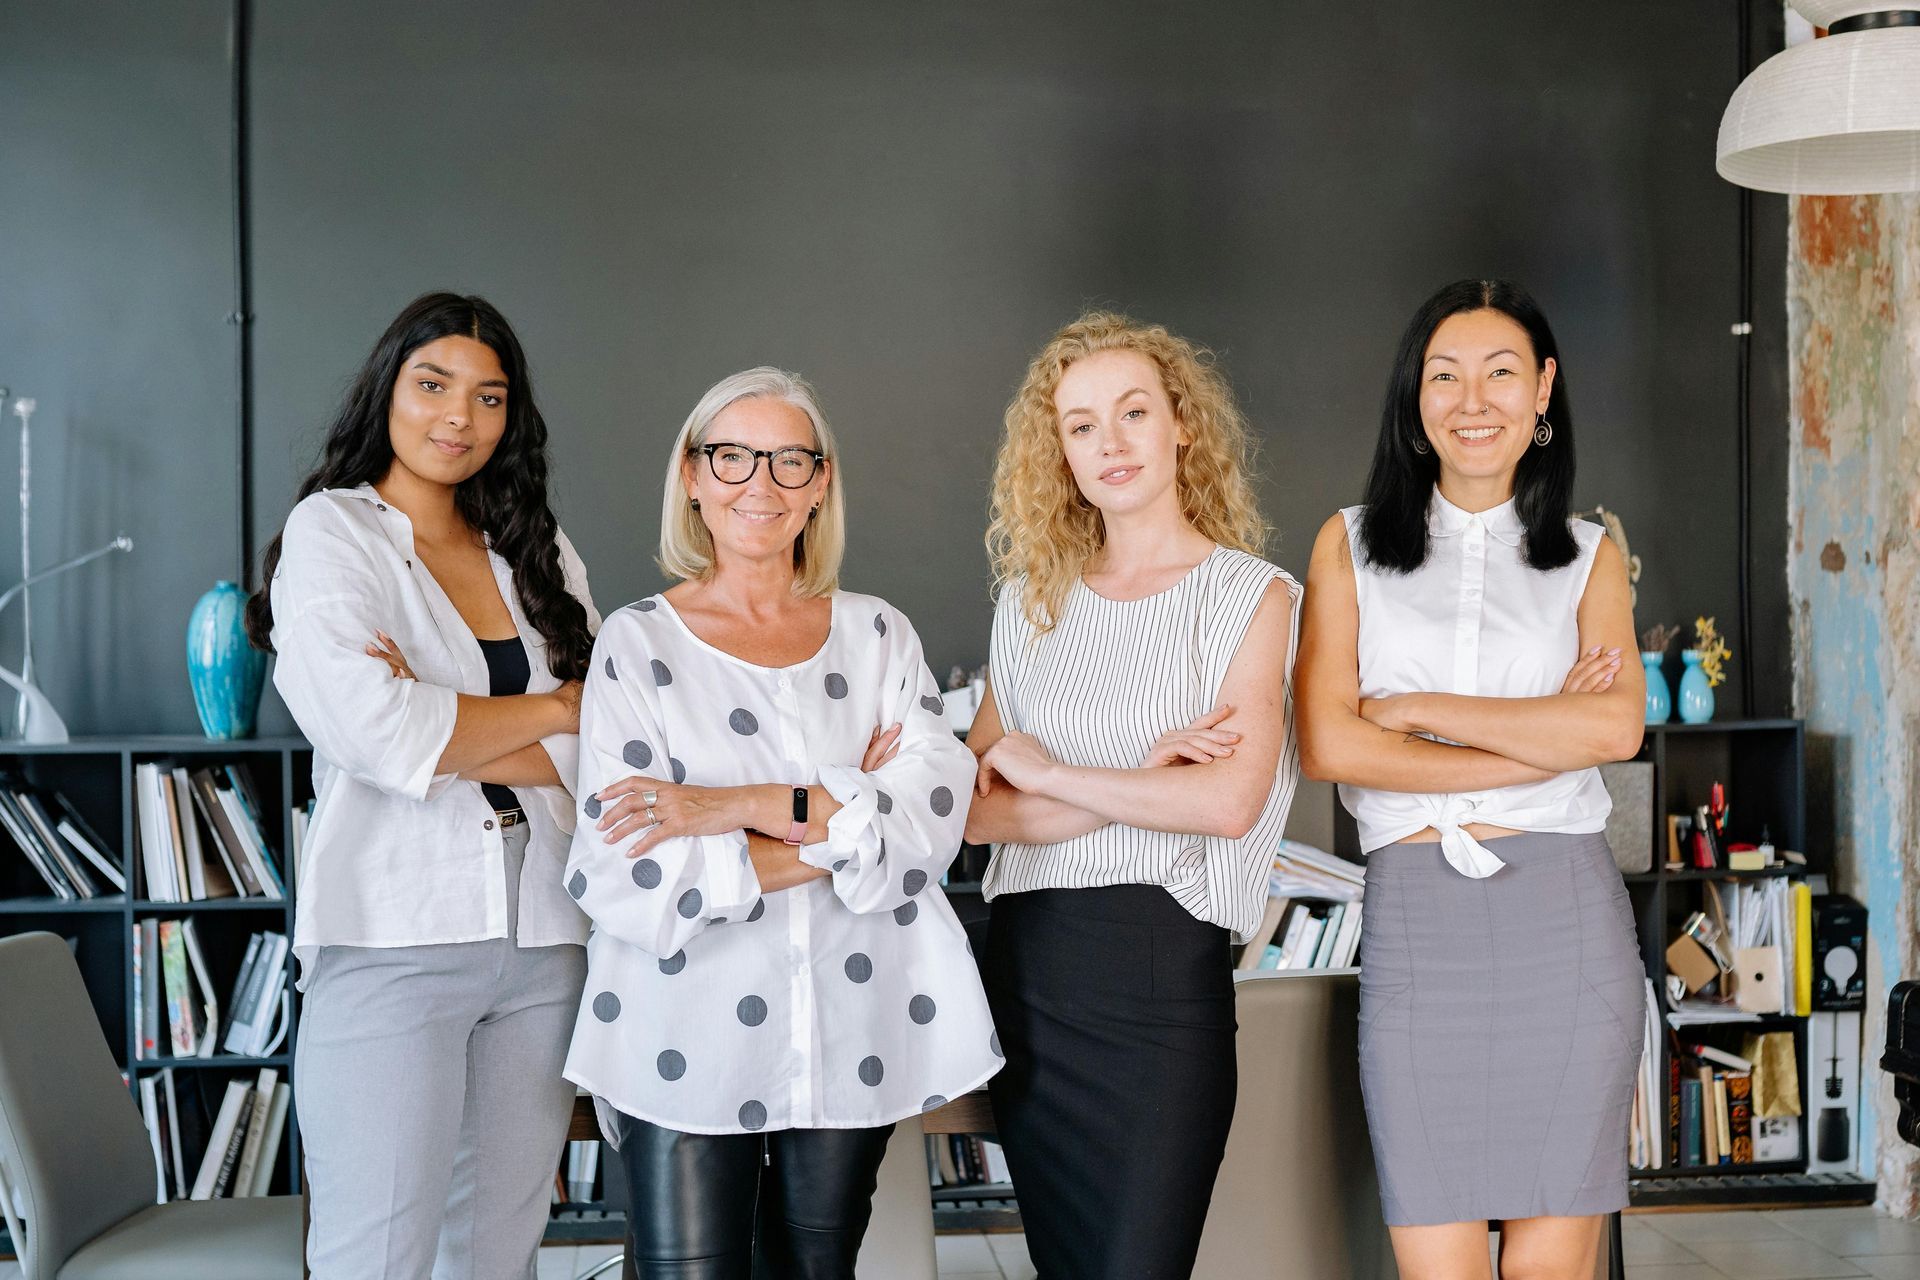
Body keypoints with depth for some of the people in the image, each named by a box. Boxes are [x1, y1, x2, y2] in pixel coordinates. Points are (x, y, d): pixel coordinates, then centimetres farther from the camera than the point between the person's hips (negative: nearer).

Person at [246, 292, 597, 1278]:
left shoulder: (539, 555, 14)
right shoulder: (332, 531, 1)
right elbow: (370, 726, -15)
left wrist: (440, 730, -11)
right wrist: (555, 710, -4)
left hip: (541, 937, 5)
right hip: (393, 936, -4)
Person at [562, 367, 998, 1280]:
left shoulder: (877, 636, 7)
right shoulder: (639, 644, -1)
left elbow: (936, 818, -9)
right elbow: (622, 881, -13)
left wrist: (750, 807, -18)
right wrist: (842, 825, -11)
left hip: (853, 1039, 3)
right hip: (685, 1048, -2)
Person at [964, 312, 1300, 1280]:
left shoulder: (1248, 594, -1)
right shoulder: (1031, 600, 11)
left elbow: (1230, 802, -14)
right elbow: (974, 806, 3)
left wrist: (1047, 775, -6)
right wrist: (1141, 777, -9)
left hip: (1163, 971, -4)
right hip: (1028, 962, 4)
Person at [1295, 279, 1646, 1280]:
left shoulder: (1588, 555, 12)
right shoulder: (1352, 543, 9)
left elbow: (1616, 727, -7)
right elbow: (1327, 745, -4)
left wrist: (1414, 708, -7)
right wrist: (1542, 741, -7)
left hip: (1567, 914, 1)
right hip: (1415, 922, -1)